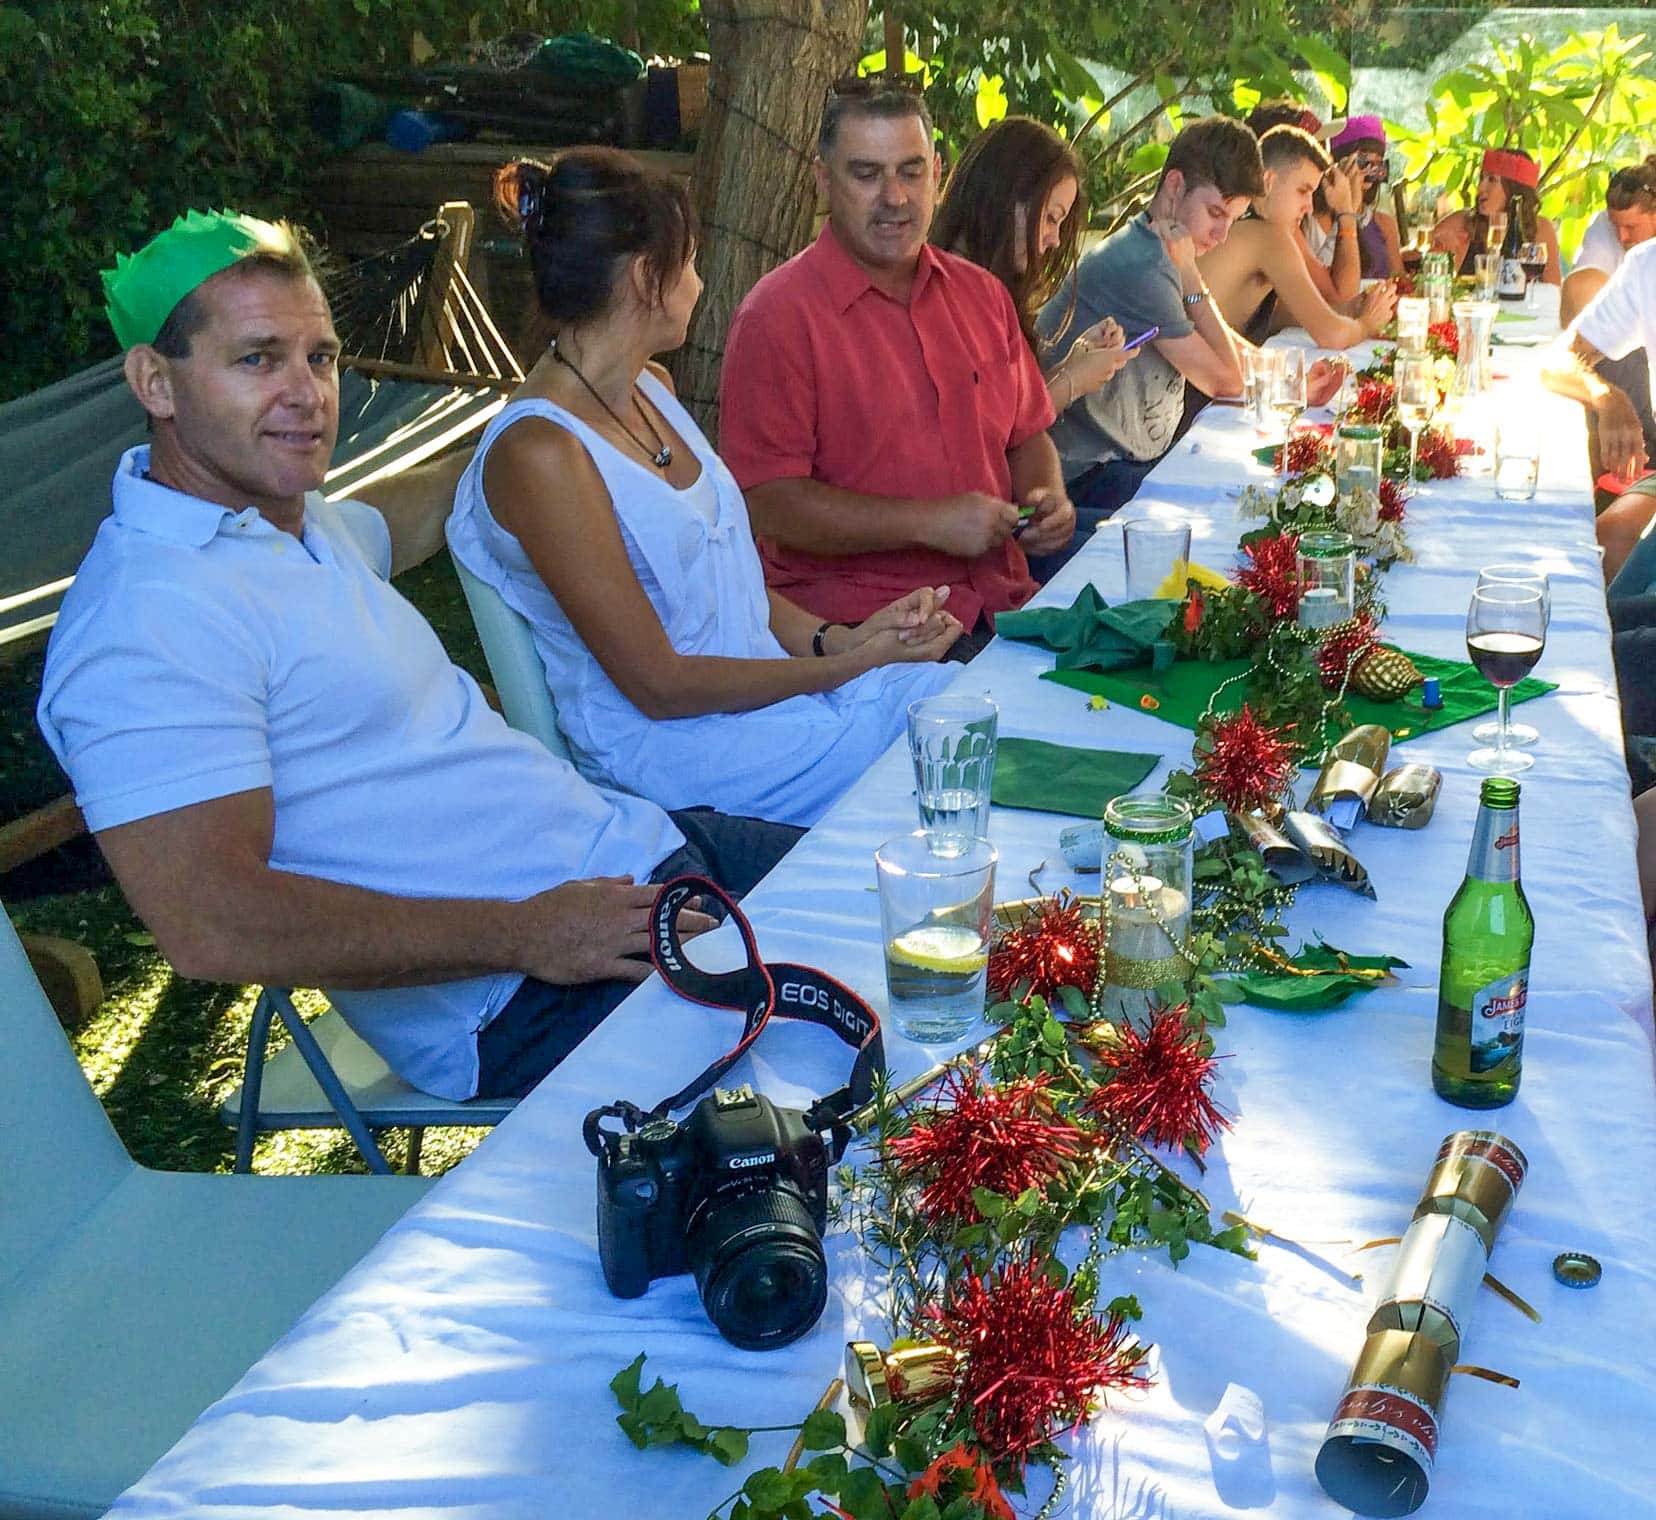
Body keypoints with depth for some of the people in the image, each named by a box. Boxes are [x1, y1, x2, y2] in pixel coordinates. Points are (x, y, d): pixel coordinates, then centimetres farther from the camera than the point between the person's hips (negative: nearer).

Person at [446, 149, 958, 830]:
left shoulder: (651, 388, 11)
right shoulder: (539, 454, -19)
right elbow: (659, 686, -17)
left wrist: (839, 637, -3)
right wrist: (851, 663, -14)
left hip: (774, 678, 9)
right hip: (668, 743, -9)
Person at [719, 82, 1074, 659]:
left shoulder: (982, 294, 17)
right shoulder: (778, 316, -5)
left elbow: (1028, 436, 28)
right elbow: (768, 503, -13)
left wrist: (1047, 498, 4)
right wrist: (929, 523, -17)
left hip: (1000, 605, 7)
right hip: (857, 627, -7)